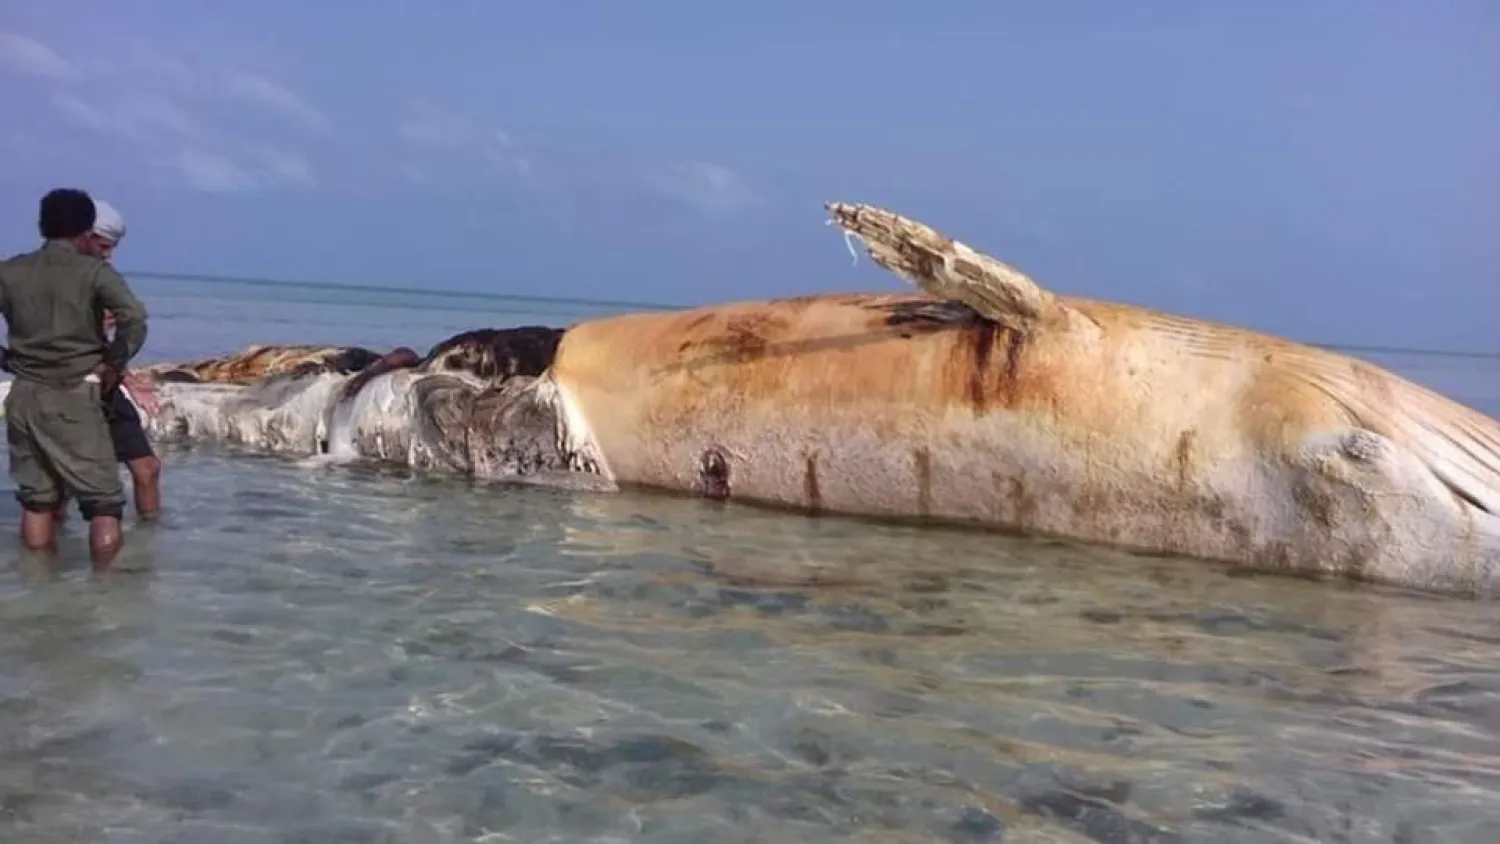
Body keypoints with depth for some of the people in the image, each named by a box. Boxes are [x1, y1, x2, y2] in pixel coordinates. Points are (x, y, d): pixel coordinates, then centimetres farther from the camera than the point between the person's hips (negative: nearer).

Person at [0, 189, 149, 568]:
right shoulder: (94, 271, -6)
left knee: (35, 499, 16)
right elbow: (134, 318, -21)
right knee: (104, 504, 0)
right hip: (73, 398, -5)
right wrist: (114, 364, -7)